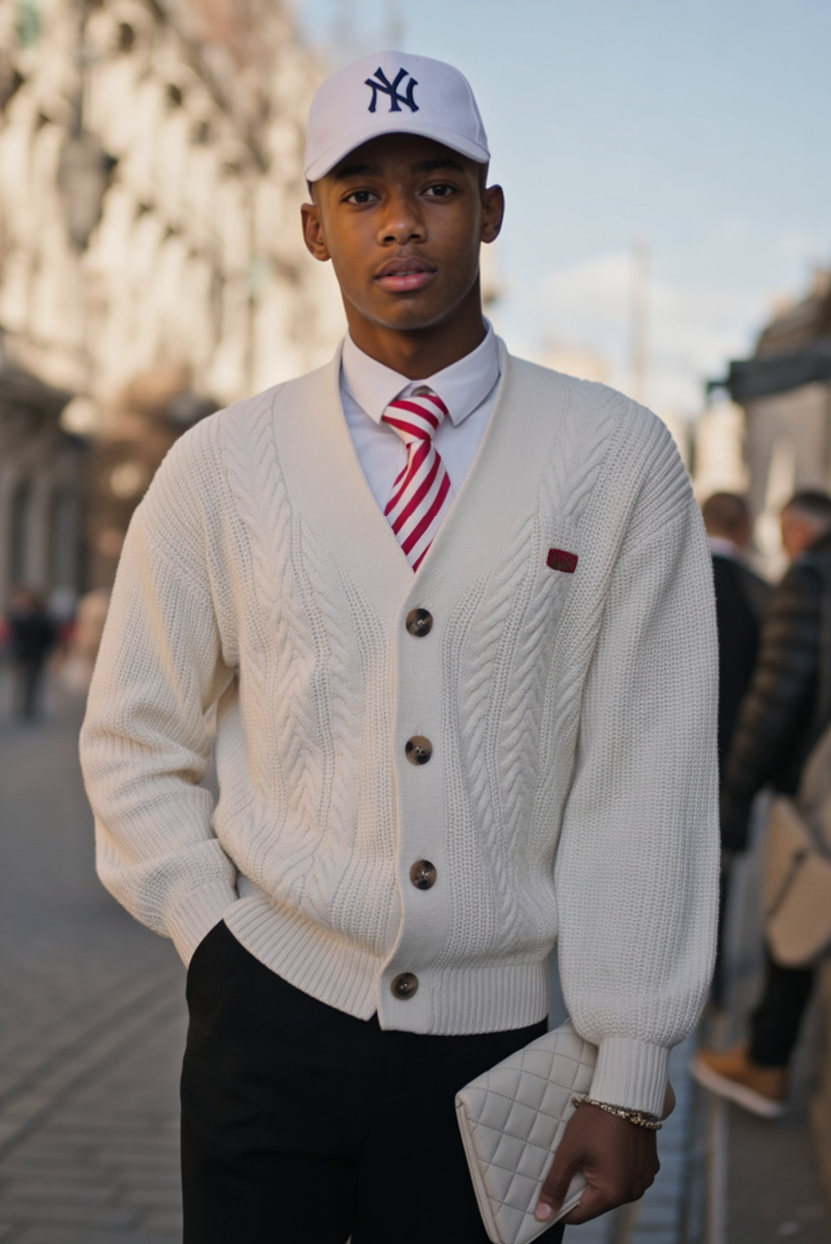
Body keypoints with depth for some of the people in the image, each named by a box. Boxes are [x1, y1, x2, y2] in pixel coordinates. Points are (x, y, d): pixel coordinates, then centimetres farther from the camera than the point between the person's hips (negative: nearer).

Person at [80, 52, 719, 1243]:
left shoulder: (617, 460, -3)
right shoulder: (219, 468, 2)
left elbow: (645, 779, -5)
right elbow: (133, 745, 10)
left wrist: (628, 1079, -6)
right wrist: (218, 933, -1)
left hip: (503, 1038, -1)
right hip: (271, 1020, 1)